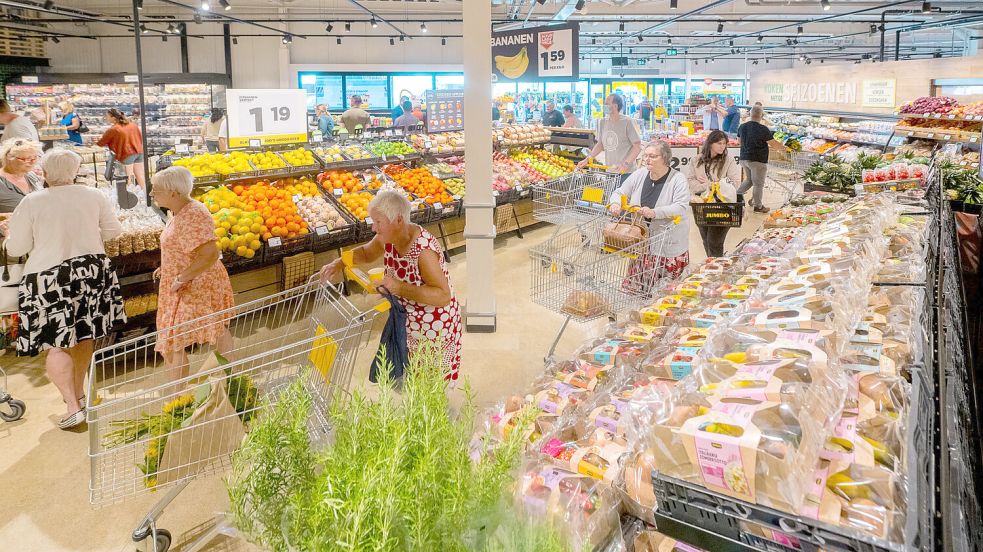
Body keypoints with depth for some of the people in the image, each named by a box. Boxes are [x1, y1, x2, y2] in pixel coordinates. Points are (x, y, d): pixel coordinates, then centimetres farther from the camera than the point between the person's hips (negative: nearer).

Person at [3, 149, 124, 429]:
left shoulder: (31, 203, -8)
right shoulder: (95, 196, -2)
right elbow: (114, 230, 7)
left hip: (49, 278, -3)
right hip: (91, 271, 4)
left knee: (56, 343, 3)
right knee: (83, 334, 18)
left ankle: (73, 406, -1)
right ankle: (79, 392, 33)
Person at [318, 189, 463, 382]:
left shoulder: (424, 249, -32)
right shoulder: (387, 238, -7)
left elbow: (443, 296, -35)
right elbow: (366, 252, 16)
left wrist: (400, 288, -39)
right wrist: (339, 263, -2)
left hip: (433, 329, -8)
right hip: (406, 323, 8)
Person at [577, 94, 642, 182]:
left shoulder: (626, 122, -9)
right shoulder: (602, 122, 8)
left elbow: (637, 146, -10)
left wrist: (625, 164, -20)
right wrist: (587, 159, 9)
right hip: (608, 171, 5)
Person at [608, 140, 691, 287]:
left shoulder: (678, 179, -8)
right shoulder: (639, 175, 5)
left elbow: (681, 207, -18)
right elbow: (620, 193, 12)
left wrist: (655, 212, -31)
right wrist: (616, 203, -12)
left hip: (669, 246, -4)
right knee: (635, 288, 4)